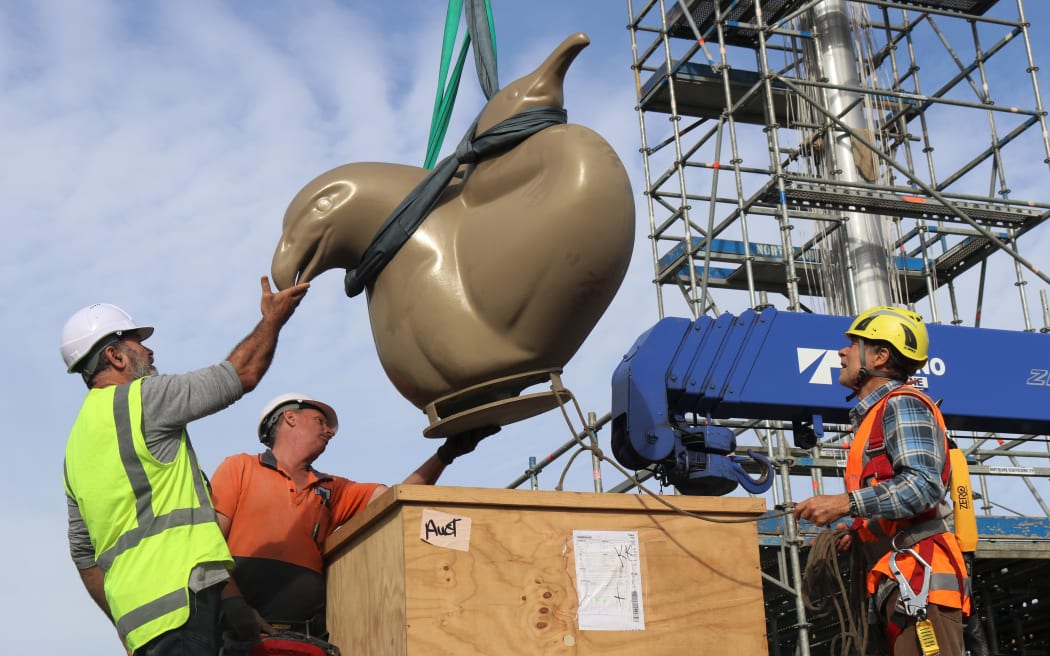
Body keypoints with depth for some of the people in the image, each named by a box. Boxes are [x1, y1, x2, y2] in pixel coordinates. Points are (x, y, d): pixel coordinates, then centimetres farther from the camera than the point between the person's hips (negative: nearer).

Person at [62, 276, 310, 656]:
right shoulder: (140, 398, -2)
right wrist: (273, 318, 18)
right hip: (179, 593, -9)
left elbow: (83, 553, 24)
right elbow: (242, 374, 3)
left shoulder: (77, 443, 24)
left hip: (134, 609, 9)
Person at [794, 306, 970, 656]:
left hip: (920, 578, -10)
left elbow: (923, 485, -19)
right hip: (901, 586, 10)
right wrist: (855, 538, 11)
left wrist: (844, 503, -20)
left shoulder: (902, 404, -4)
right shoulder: (875, 417, 26)